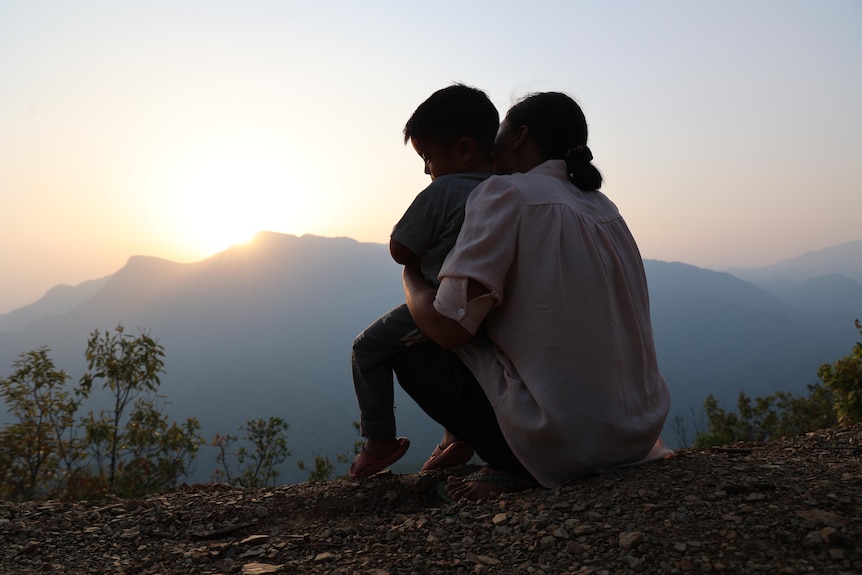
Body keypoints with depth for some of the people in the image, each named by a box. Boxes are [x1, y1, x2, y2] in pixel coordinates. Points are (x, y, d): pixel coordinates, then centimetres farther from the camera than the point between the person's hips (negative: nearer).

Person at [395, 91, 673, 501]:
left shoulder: (507, 193, -10)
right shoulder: (603, 207, 14)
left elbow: (449, 327, -15)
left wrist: (412, 278, 6)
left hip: (563, 442, -8)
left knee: (413, 352, 7)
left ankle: (516, 469, -2)